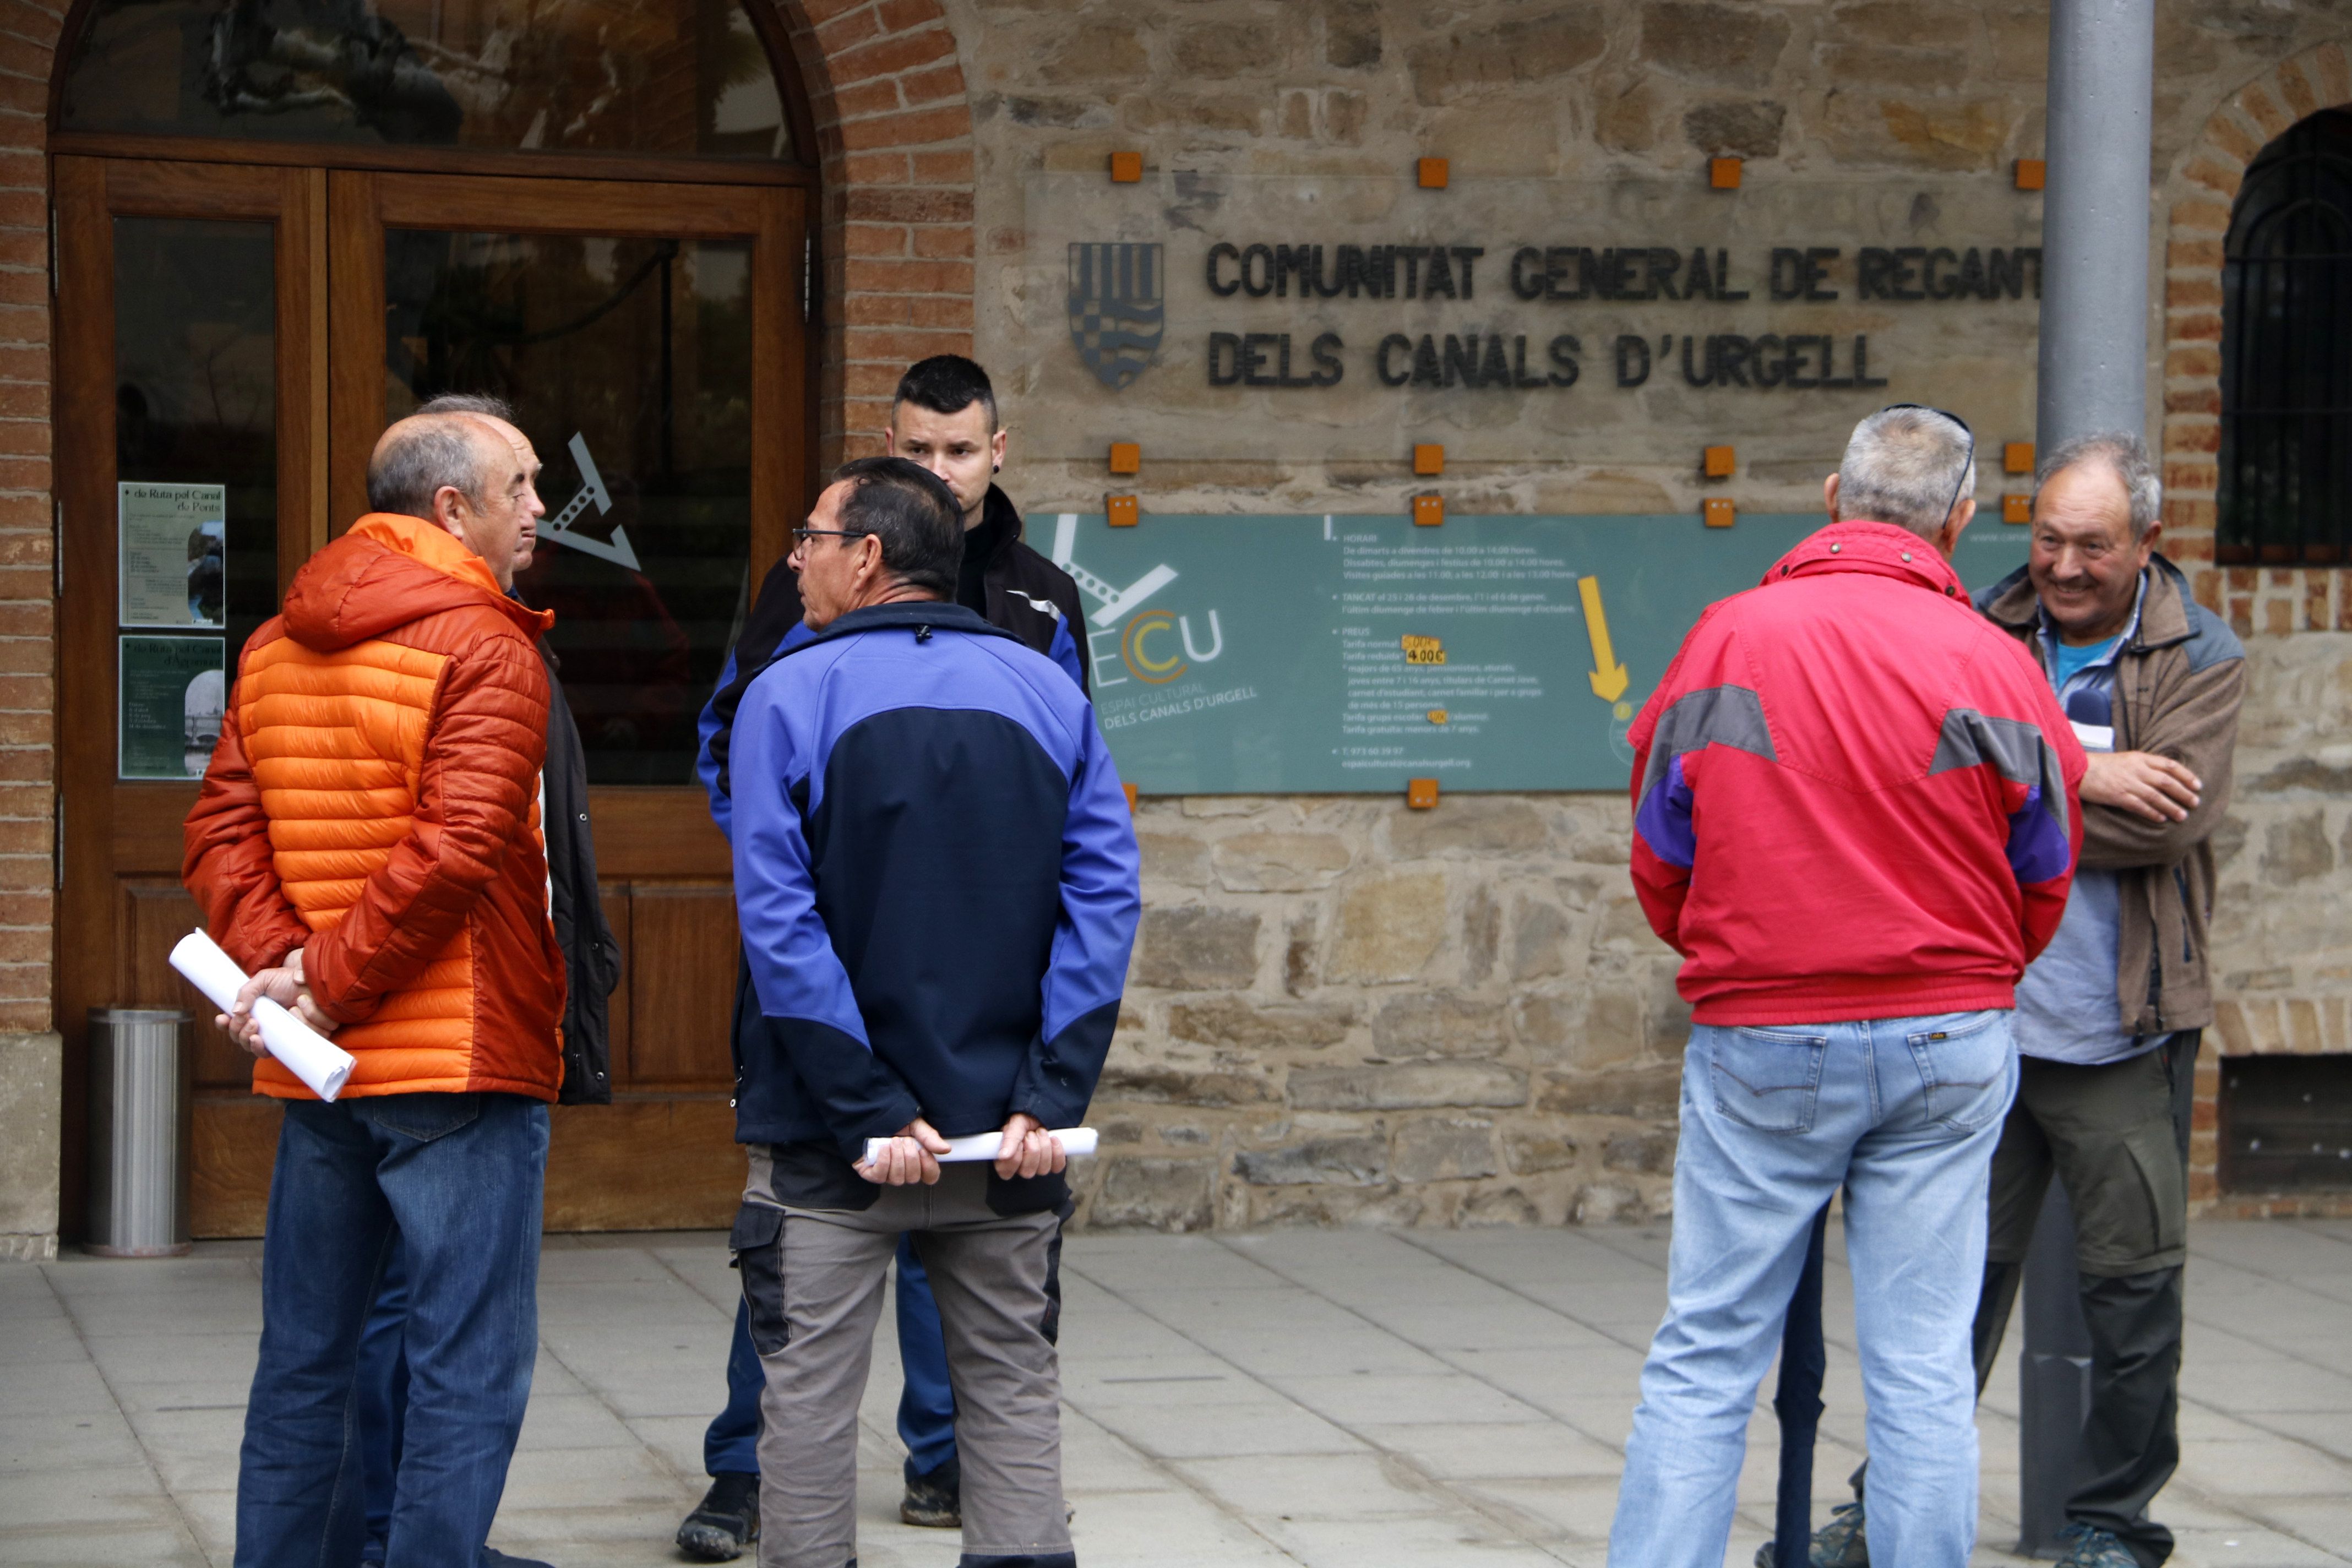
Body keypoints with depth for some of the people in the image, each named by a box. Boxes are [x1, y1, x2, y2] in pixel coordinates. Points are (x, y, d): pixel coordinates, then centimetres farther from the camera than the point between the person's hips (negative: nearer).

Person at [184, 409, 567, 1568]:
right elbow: (456, 849, -21)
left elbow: (222, 831, 4)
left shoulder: (275, 648, 12)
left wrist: (277, 962, -6)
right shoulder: (482, 645, -11)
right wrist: (332, 986, -14)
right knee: (467, 1371, -2)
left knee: (304, 1360, 15)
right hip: (459, 1056, -7)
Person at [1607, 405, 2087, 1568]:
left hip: (1760, 1038, 0)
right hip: (1950, 1042, 0)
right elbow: (2044, 885, 6)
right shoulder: (1993, 664, -5)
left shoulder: (1725, 639, -3)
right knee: (1923, 1368, 5)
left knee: (1705, 1356, 6)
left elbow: (1659, 868, 5)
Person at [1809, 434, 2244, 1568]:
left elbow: (2167, 822, -15)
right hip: (1984, 1016, 2)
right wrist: (2080, 777, -19)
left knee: (2131, 1282, 4)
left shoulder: (2199, 659, -1)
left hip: (2123, 1037, -2)